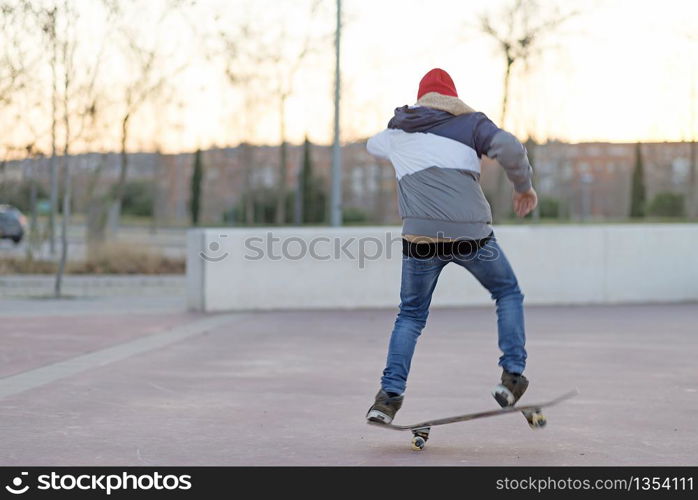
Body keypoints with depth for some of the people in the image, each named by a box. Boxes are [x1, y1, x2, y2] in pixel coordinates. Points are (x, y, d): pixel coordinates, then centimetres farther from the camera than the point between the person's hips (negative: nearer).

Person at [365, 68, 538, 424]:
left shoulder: (397, 133, 19)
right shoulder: (469, 122, 9)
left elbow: (373, 144, 42)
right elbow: (510, 148, -8)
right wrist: (524, 185, 9)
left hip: (420, 238, 2)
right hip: (471, 234, -2)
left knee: (410, 315, 16)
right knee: (508, 294, 21)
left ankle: (389, 395, 4)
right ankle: (512, 376, 13)